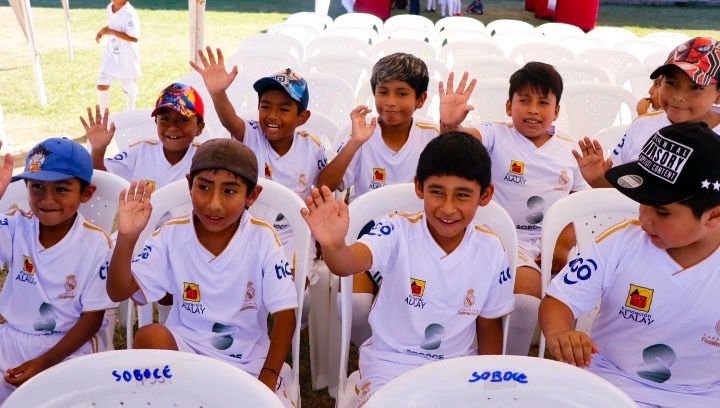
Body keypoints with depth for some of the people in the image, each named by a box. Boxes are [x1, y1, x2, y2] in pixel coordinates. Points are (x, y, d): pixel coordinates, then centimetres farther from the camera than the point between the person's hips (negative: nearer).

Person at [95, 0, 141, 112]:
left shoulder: (129, 13, -24)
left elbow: (134, 38, -32)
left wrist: (111, 32, -31)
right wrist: (103, 30, -1)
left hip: (127, 57, -6)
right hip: (111, 55, 6)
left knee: (129, 89, 12)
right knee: (101, 85, 3)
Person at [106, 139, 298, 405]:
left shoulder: (263, 238, -13)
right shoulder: (172, 235, -7)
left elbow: (285, 315, -12)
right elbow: (119, 292, -9)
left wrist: (267, 378, -21)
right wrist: (126, 238, -25)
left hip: (248, 358, -1)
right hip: (186, 346, 1)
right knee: (150, 336, -28)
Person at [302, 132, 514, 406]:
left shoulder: (491, 250, -6)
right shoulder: (398, 231, -15)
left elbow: (489, 325, 6)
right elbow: (348, 263, -35)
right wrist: (333, 244, -56)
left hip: (457, 368, 3)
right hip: (391, 362, -2)